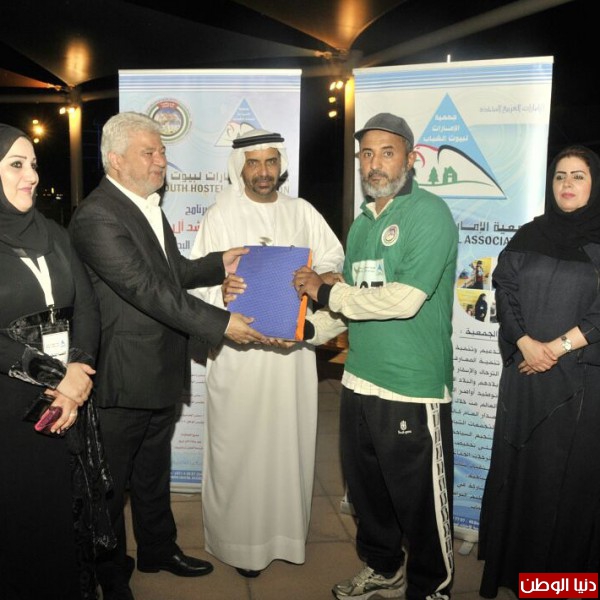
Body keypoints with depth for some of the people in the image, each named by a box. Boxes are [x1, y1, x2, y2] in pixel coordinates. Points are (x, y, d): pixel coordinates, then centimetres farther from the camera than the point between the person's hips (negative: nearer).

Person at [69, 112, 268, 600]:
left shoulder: (148, 206, 10)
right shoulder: (97, 216, -22)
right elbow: (145, 288, -28)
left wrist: (218, 265, 2)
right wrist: (220, 323, -28)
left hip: (161, 374, 9)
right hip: (122, 379, -9)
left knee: (154, 472, 25)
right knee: (111, 481, 12)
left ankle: (158, 549, 44)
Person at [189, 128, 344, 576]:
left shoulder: (302, 212, 9)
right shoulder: (219, 216, 0)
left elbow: (333, 257, 12)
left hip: (293, 344, 3)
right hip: (238, 349, -3)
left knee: (290, 440, 11)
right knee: (239, 444, 4)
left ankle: (288, 531, 28)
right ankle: (240, 541, 20)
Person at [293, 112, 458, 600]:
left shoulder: (429, 213, -10)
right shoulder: (361, 224, 13)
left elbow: (404, 300, -21)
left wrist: (326, 291, -12)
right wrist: (305, 329, 1)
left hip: (413, 393, -7)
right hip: (359, 383, 7)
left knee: (421, 503, 8)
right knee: (367, 491, 20)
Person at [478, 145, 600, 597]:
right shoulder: (529, 237, 9)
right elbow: (504, 290, 2)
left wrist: (558, 347, -14)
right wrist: (525, 343, -12)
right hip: (525, 374, 3)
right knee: (521, 468, 10)